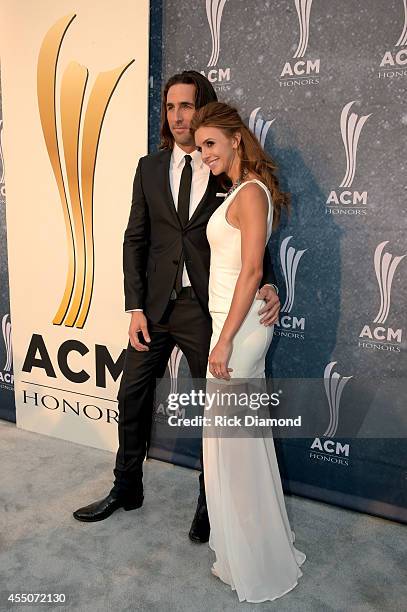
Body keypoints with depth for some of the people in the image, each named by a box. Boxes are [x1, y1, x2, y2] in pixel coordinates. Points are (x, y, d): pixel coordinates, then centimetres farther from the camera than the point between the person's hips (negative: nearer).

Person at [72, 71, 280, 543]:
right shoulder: (150, 168, 8)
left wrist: (267, 285, -17)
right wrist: (135, 307, -2)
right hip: (155, 305, 4)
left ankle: (209, 503, 31)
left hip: (206, 308, -3)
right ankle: (127, 488, 36)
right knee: (132, 397, 12)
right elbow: (135, 239, 5)